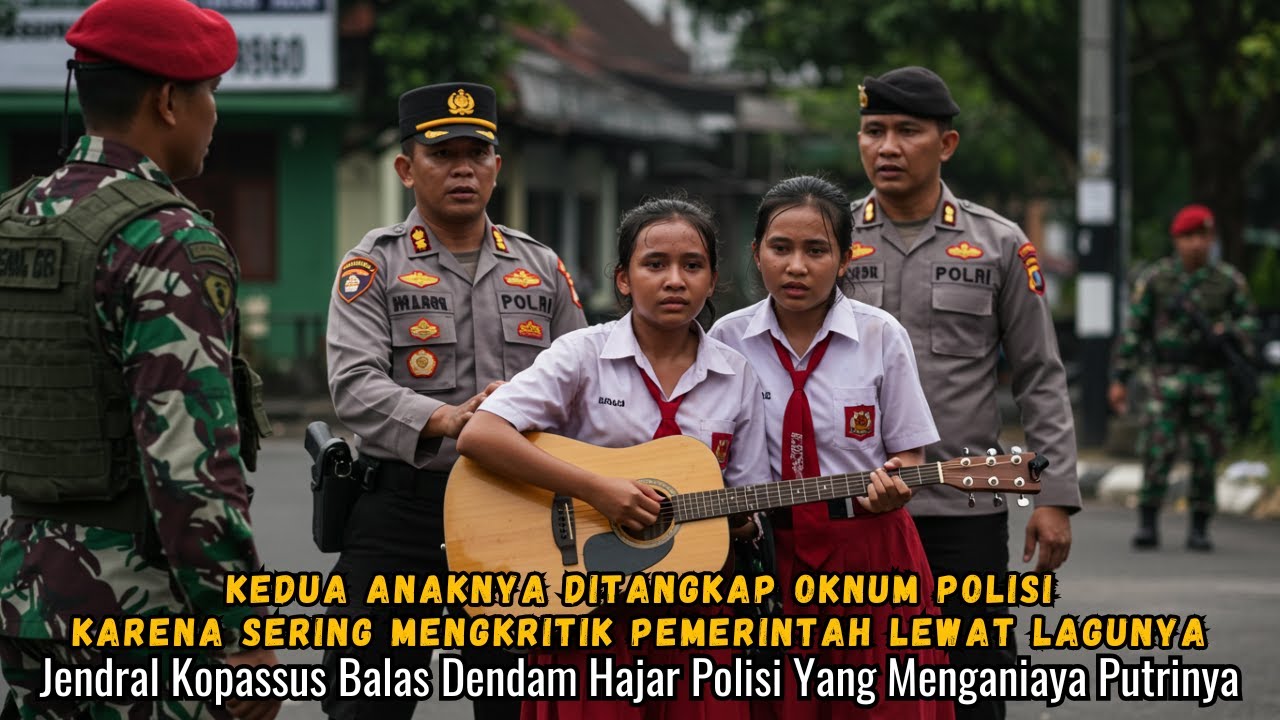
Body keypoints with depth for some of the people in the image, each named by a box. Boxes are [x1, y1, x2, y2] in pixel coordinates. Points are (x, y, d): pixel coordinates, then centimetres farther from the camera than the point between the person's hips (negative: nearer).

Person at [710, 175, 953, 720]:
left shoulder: (881, 336, -2)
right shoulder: (728, 339, 1)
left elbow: (907, 452, 2)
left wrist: (893, 486, -19)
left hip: (868, 552, -1)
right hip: (767, 551, 1)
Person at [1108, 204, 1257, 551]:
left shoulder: (1229, 279, -1)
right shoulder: (1154, 278, -2)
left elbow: (1248, 320, 8)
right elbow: (1133, 330, 1)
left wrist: (1229, 331, -16)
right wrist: (1118, 380, -2)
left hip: (1209, 380, 1)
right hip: (1164, 379, -1)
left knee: (1205, 457, 2)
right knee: (1158, 453, -10)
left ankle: (1198, 530, 11)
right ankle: (1147, 526, -5)